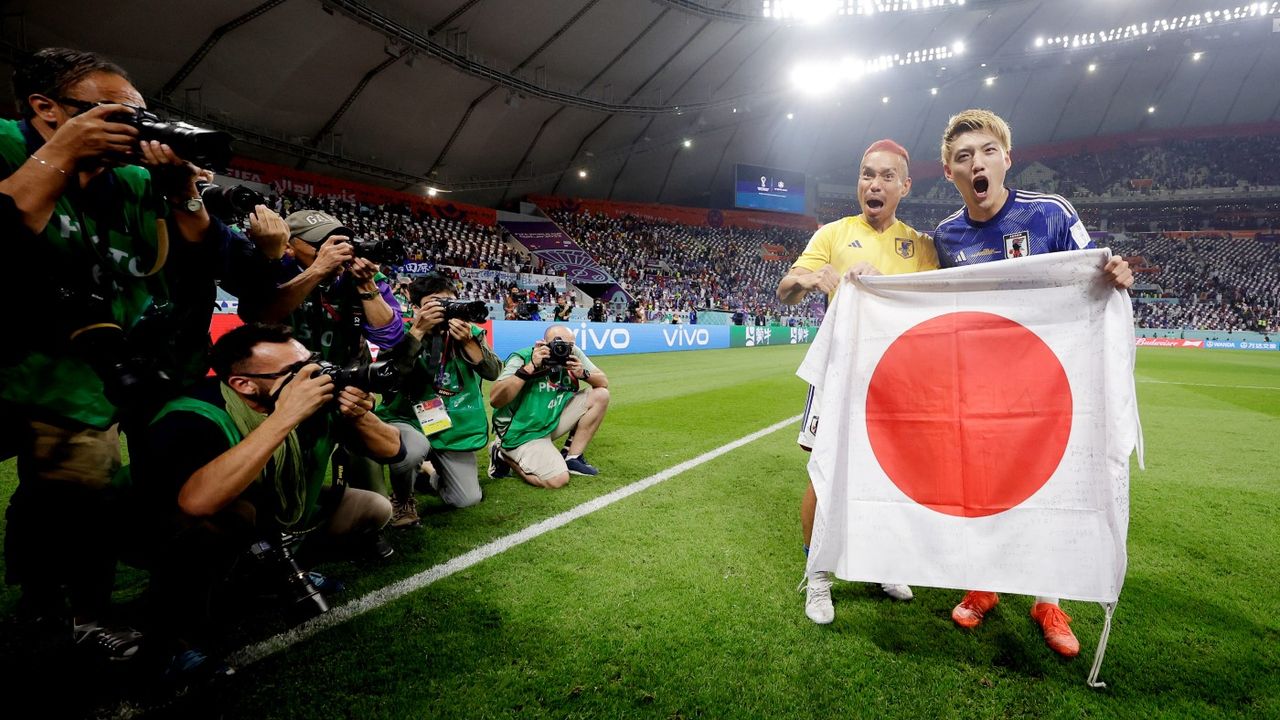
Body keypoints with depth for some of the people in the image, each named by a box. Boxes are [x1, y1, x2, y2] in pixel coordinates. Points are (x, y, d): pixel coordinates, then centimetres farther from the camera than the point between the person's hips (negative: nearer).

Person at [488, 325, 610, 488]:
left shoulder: (573, 353, -6)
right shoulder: (522, 358, -21)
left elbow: (604, 382, 1)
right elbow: (494, 400, -32)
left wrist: (583, 373, -21)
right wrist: (530, 367, -34)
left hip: (554, 420, 7)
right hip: (523, 433, -6)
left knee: (600, 395, -3)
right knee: (558, 479, -22)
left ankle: (572, 457, 7)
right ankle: (504, 455, 5)